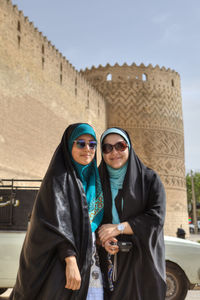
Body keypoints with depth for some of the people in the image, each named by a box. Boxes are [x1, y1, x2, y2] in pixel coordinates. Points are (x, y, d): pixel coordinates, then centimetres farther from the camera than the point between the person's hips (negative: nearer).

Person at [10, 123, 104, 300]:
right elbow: (57, 221, -18)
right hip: (63, 260, -7)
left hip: (90, 260, 7)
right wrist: (70, 260, -27)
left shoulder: (91, 179, 15)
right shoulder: (59, 177, -7)